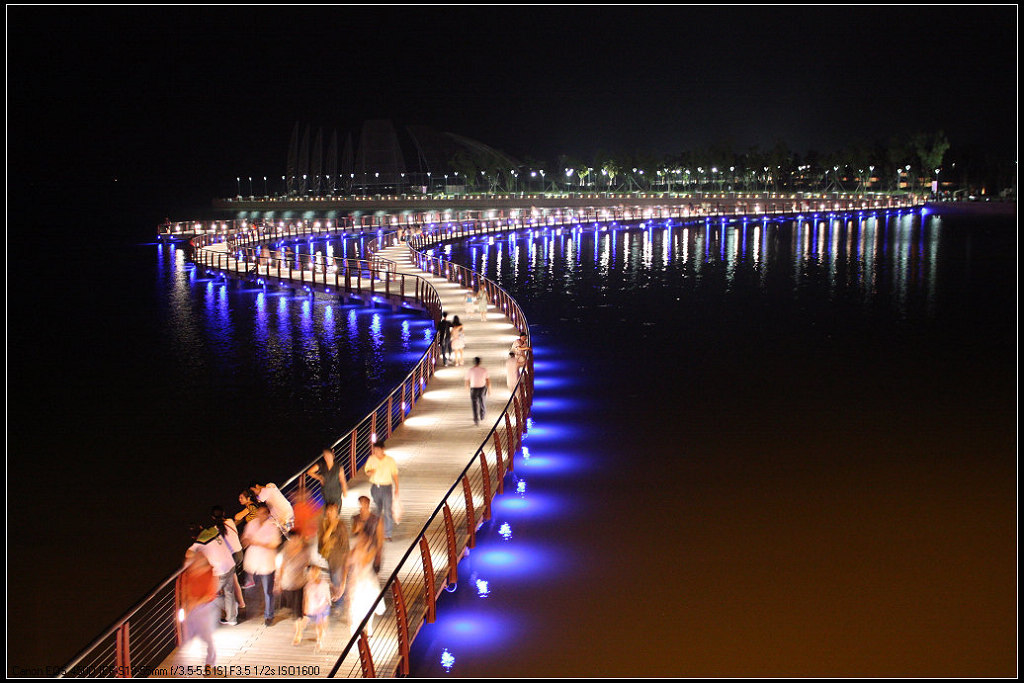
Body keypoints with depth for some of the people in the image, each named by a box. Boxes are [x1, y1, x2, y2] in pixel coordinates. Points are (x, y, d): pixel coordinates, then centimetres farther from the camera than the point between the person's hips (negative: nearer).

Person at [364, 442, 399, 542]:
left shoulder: (390, 460, -6)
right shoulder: (371, 459, -1)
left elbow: (395, 474, 2)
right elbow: (367, 471, 7)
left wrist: (396, 488, 0)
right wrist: (370, 472, -18)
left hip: (386, 487, -2)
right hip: (375, 487, 2)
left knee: (387, 511, -8)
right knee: (377, 510, 12)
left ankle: (387, 534, -2)